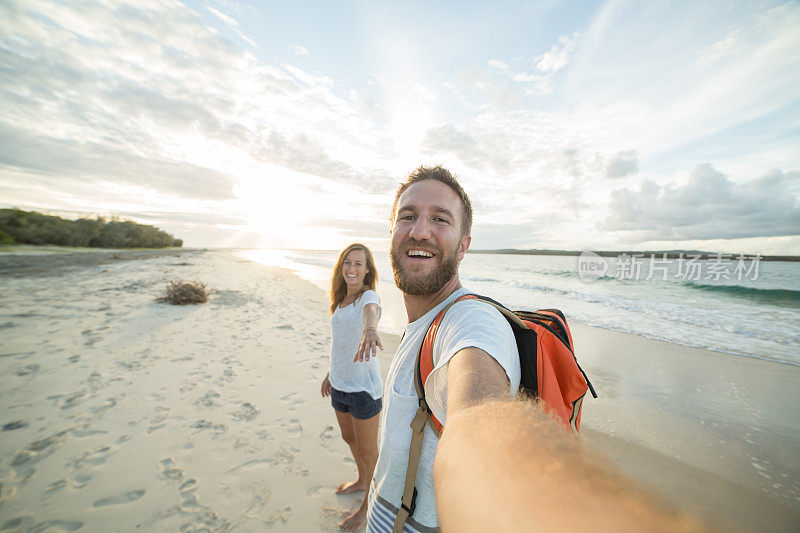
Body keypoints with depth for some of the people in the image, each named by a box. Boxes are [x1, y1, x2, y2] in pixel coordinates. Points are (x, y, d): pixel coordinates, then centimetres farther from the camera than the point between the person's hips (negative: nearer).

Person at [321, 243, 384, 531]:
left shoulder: (369, 296, -18)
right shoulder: (341, 299, 5)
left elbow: (371, 310, -44)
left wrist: (370, 329, -66)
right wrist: (330, 374, 19)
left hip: (364, 387, -7)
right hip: (339, 384, 7)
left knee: (367, 451, 14)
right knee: (349, 439, 28)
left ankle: (368, 506, 39)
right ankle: (362, 481, 55)